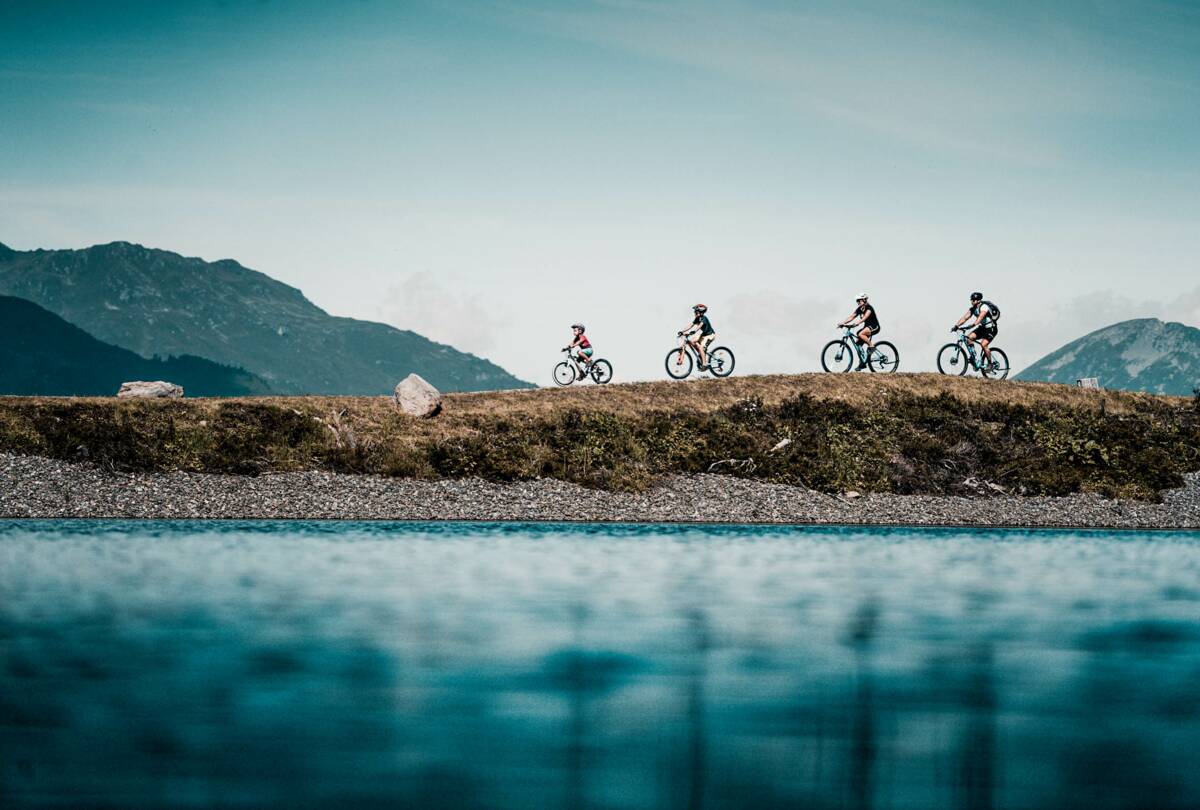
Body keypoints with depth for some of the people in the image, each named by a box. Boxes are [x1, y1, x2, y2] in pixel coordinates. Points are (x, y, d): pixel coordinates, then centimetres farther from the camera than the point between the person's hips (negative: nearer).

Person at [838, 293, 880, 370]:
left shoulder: (869, 308, -16)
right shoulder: (859, 309, 7)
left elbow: (865, 317, -32)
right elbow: (851, 317, 2)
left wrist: (856, 323, -46)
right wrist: (842, 323, -11)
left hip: (874, 327, -8)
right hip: (867, 327, 8)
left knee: (860, 334, -33)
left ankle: (871, 346, -15)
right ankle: (862, 363, 5)